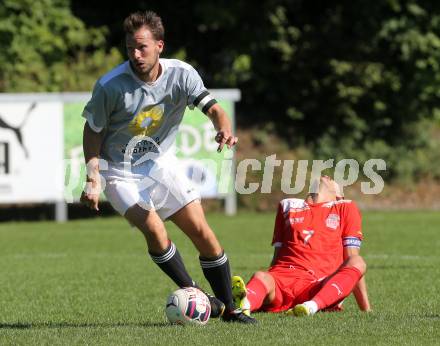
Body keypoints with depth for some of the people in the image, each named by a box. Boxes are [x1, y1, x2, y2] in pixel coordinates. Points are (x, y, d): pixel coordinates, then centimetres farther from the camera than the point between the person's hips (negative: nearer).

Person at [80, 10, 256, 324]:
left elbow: (213, 109, -19)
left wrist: (225, 130, -42)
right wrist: (93, 179, -13)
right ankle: (193, 293, -8)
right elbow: (93, 130, -8)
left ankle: (228, 308, 11)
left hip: (160, 163, 3)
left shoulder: (181, 74, -14)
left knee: (203, 233, -3)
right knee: (153, 227, -26)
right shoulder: (109, 86, -21)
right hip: (120, 171, -3)